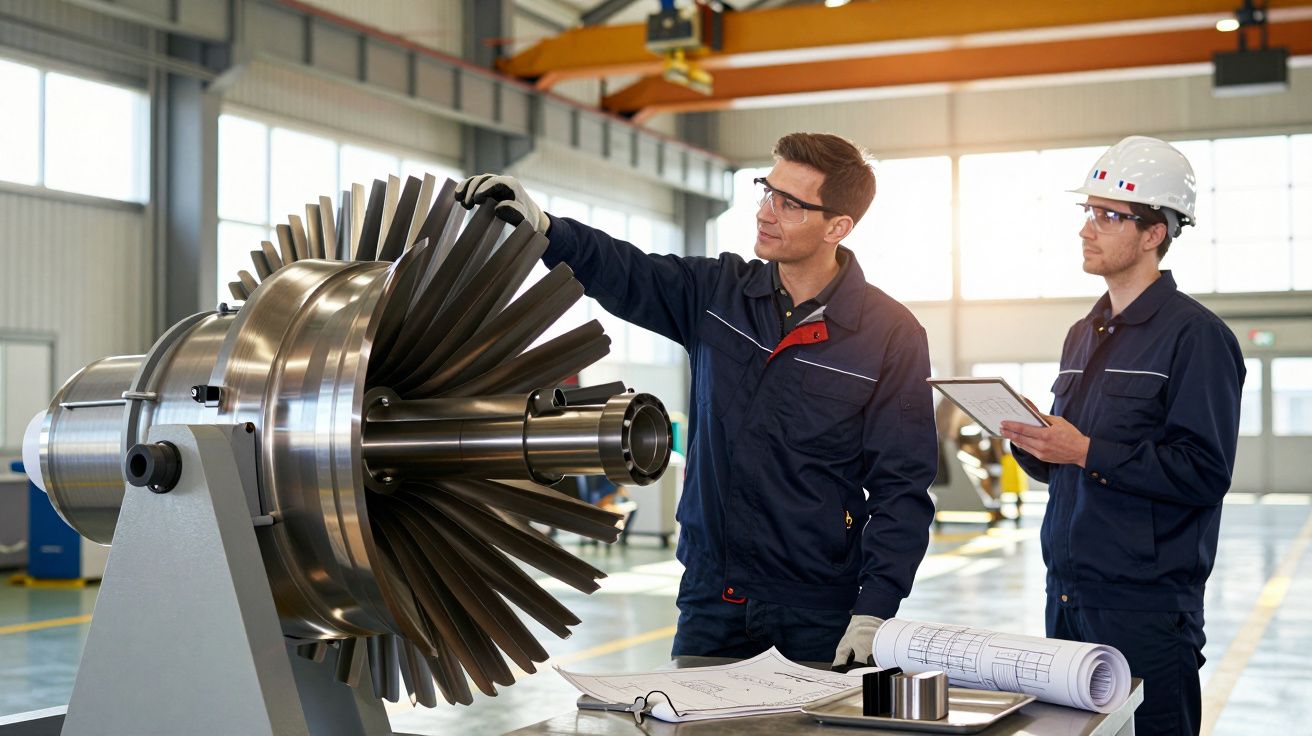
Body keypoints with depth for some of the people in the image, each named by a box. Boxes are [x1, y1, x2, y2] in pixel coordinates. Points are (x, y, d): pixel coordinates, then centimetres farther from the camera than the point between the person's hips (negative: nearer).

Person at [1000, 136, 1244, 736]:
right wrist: (1030, 444, -1)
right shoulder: (1083, 335, 16)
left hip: (1147, 605, -7)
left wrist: (1088, 453, -20)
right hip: (1066, 595, 8)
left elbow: (1205, 472, -18)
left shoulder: (1194, 335, -9)